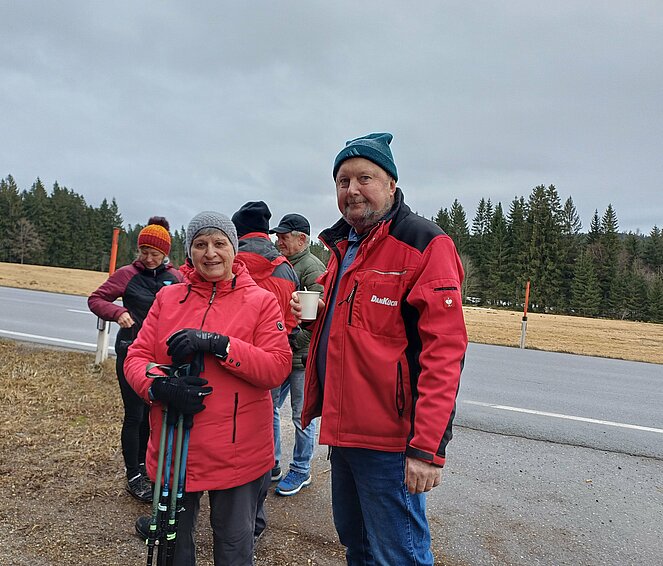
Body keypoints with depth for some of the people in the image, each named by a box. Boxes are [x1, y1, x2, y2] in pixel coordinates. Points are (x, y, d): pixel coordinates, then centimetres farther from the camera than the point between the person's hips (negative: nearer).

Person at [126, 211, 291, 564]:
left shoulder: (262, 302, -5)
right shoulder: (168, 298, 4)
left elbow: (278, 367, -14)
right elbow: (137, 357, 3)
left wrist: (218, 344, -25)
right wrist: (158, 386, -19)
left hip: (237, 453, -3)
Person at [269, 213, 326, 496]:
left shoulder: (313, 268, -14)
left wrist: (294, 342, -20)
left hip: (302, 356, -8)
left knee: (302, 415, 6)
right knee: (268, 407, 15)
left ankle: (301, 471, 22)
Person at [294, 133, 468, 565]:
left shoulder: (424, 245, -15)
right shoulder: (343, 246, 12)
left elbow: (444, 350, -21)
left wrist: (427, 447, -23)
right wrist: (317, 312, 2)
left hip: (388, 438, -8)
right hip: (343, 428, 9)